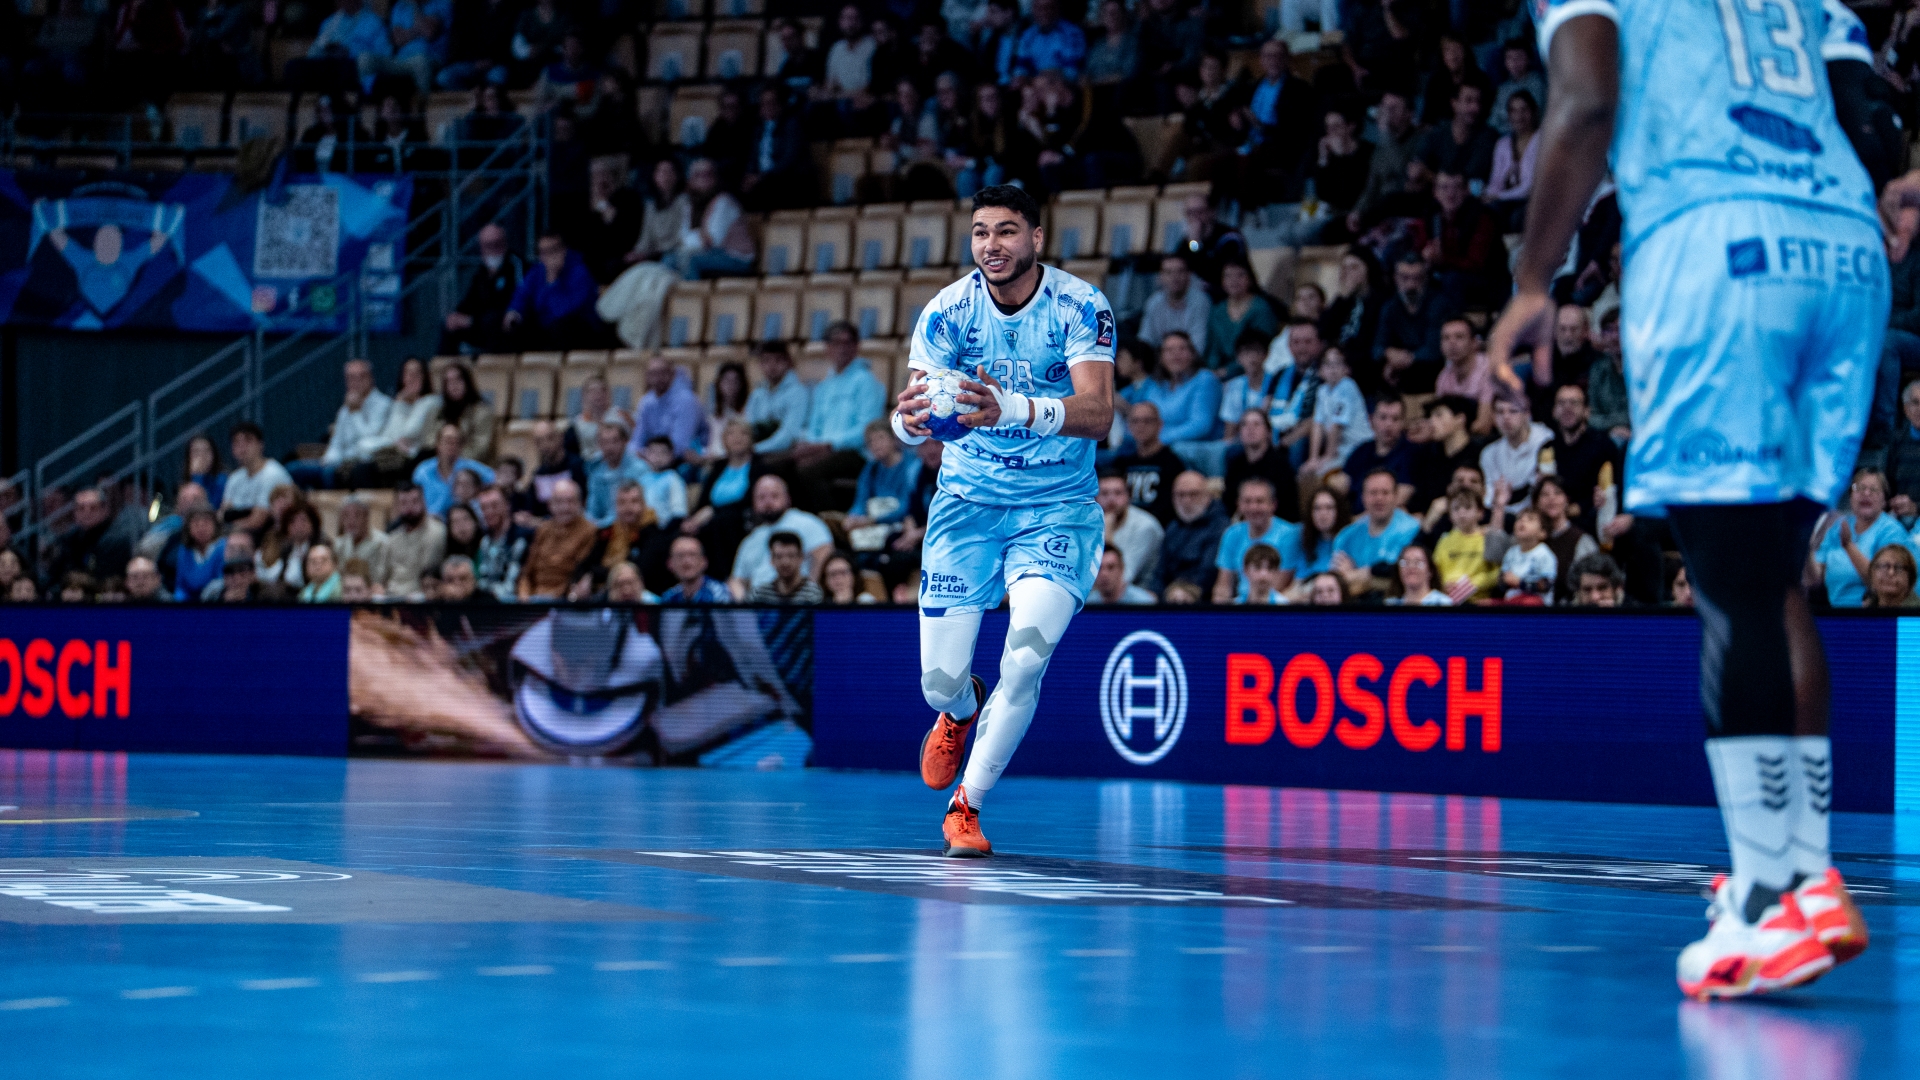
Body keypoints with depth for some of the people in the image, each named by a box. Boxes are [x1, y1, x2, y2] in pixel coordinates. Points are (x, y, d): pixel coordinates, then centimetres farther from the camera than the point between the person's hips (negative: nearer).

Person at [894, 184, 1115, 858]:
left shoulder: (1080, 307, -16)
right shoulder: (949, 310, -10)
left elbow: (1098, 415, -29)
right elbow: (917, 407, -18)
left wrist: (1012, 410, -47)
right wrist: (910, 419, -44)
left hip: (1057, 506, -2)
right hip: (969, 500, 2)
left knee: (1025, 661, -22)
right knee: (941, 680, 0)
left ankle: (966, 804, -1)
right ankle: (961, 712, 40)